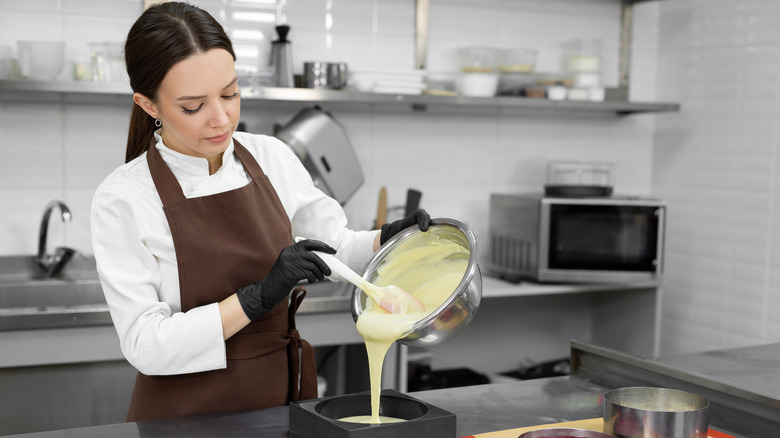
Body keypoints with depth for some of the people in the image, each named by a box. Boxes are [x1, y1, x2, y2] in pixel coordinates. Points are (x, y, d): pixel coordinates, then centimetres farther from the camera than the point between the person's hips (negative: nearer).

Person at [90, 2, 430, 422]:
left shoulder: (272, 158, -4)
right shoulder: (123, 198, -16)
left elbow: (335, 246, 11)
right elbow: (145, 345, -19)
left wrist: (389, 238, -9)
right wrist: (260, 297, -27)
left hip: (287, 396, 2)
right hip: (188, 413, -2)